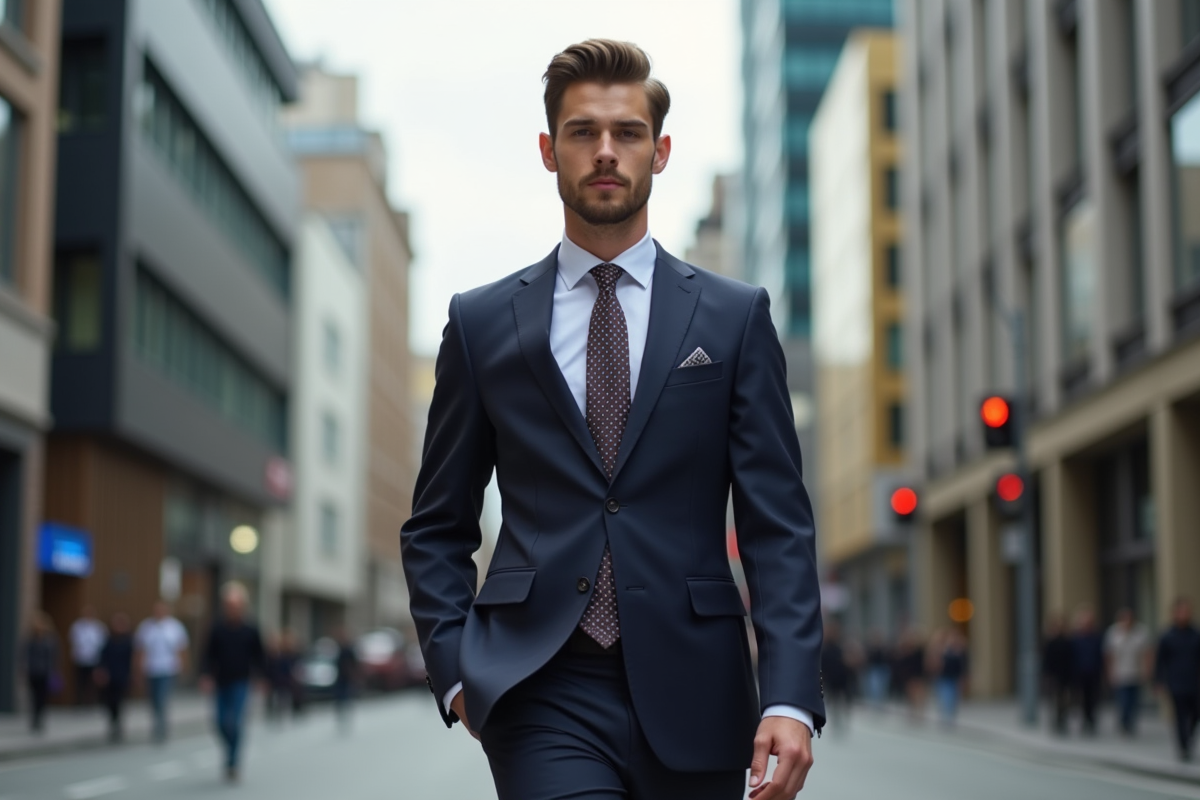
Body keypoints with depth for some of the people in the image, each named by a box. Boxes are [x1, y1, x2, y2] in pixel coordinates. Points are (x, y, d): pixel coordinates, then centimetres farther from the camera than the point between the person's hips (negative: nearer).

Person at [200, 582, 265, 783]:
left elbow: (258, 657, 4)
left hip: (241, 683, -2)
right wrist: (205, 675, -10)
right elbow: (209, 655, 3)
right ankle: (232, 754, 28)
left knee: (234, 724, -11)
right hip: (221, 683, 2)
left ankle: (232, 763, -2)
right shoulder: (217, 629, 1)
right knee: (222, 724, 3)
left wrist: (262, 678, 1)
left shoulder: (250, 630, -2)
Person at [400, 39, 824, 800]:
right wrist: (455, 668, -2)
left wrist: (790, 696, -11)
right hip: (542, 691, -1)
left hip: (690, 693, 1)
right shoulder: (482, 322, 8)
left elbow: (779, 523, 1)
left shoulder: (736, 316, 6)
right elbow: (437, 528, 13)